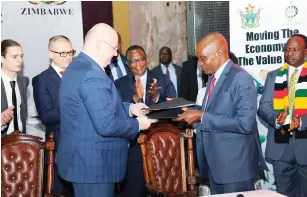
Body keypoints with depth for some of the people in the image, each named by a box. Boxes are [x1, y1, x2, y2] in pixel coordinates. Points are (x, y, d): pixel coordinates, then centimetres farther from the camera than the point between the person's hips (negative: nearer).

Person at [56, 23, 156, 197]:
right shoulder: (92, 75, -24)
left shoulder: (78, 66, 9)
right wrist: (137, 124, -12)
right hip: (92, 163, -10)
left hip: (82, 159, 10)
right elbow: (106, 125, -27)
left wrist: (129, 108, 10)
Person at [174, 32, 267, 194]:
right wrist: (194, 113, -2)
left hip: (235, 165, -8)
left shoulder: (241, 79, -17)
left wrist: (202, 117, -24)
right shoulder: (213, 77, 11)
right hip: (215, 163, 8)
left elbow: (244, 123, -26)